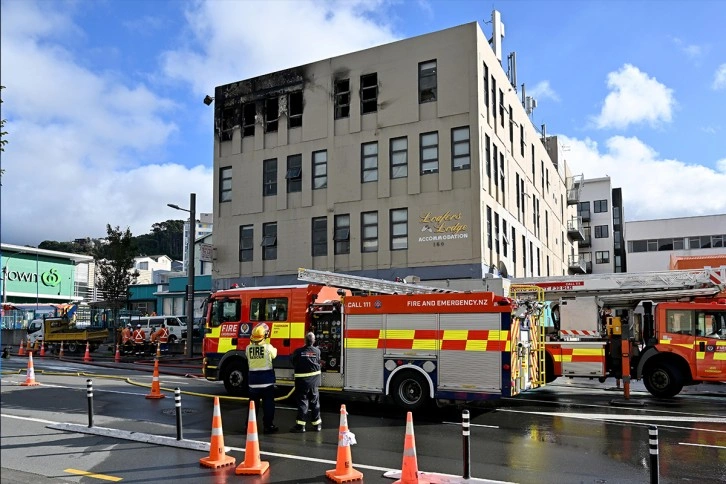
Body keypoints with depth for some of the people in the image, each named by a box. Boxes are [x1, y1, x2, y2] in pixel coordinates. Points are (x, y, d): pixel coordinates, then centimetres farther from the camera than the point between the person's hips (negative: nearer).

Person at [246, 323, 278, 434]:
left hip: (253, 378, 3)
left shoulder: (248, 348, -5)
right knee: (268, 404, 6)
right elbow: (274, 355, 6)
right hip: (266, 378, -3)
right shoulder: (268, 347, -13)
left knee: (253, 403, 15)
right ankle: (268, 426, 8)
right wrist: (275, 349, 28)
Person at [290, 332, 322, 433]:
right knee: (314, 401, 11)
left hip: (302, 380, -2)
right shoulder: (317, 351, -5)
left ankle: (301, 424, -2)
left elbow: (293, 364, 1)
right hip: (314, 380, 2)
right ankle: (317, 423, 18)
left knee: (302, 401, 2)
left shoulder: (298, 352, -11)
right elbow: (319, 363, 5)